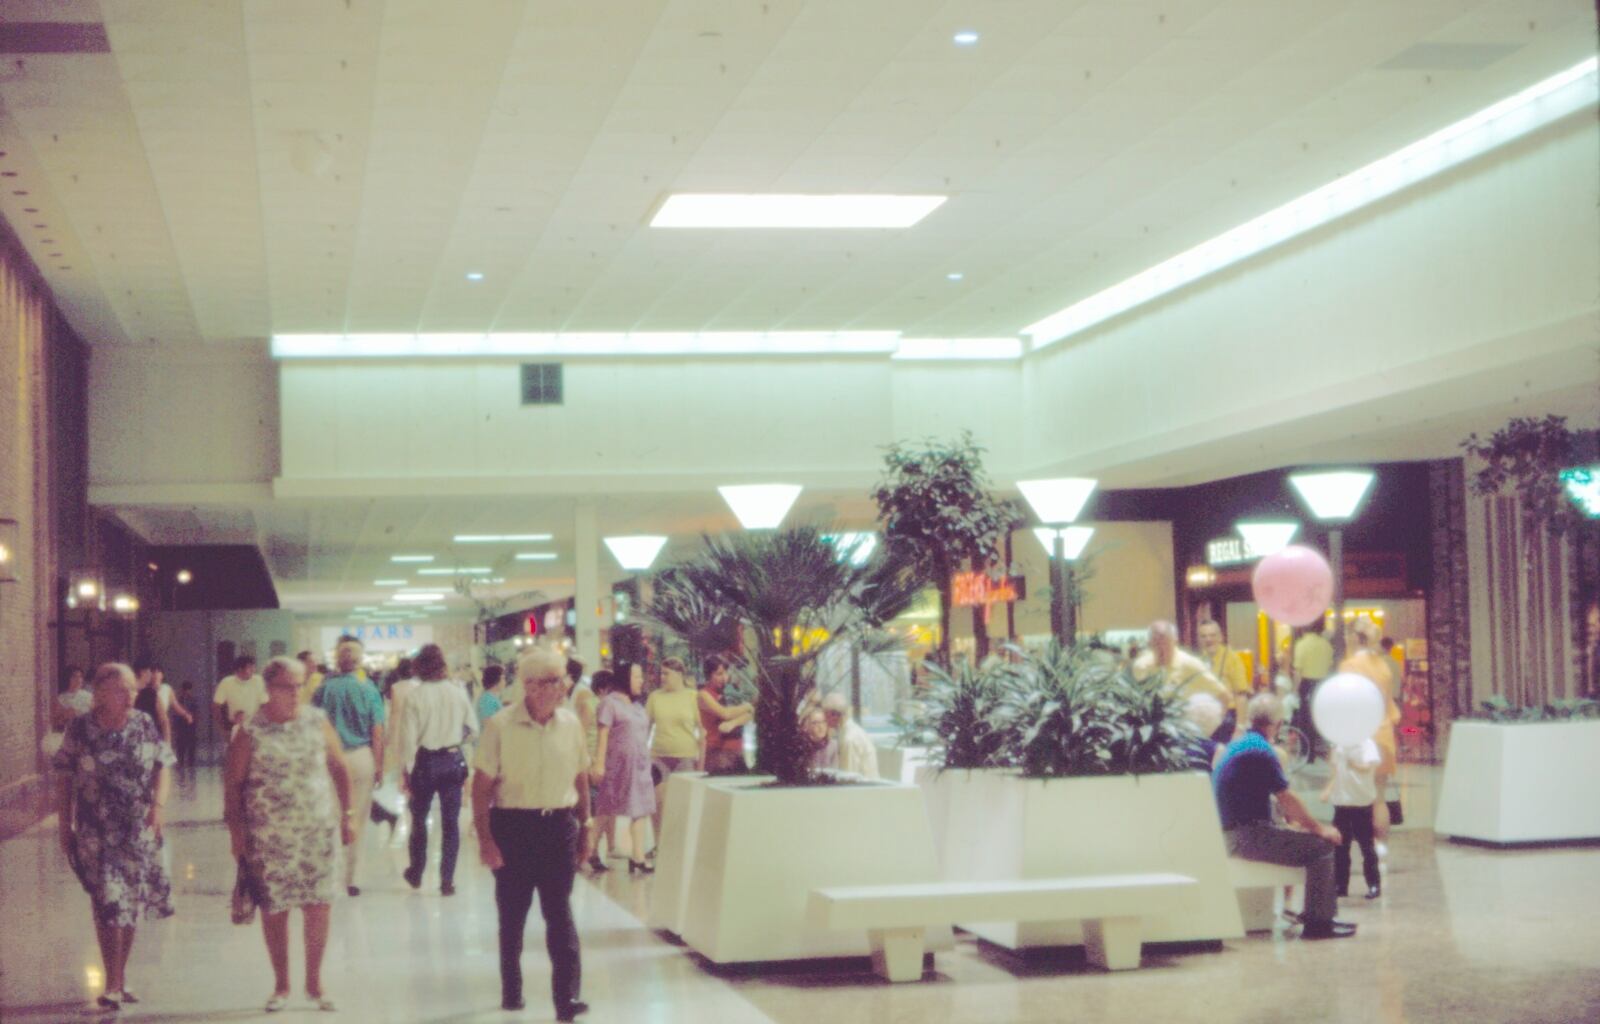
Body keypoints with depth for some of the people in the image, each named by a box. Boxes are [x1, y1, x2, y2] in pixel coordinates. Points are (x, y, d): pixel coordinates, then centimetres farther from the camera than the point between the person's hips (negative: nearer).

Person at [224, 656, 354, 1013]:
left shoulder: (317, 722, 3)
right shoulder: (251, 731, -5)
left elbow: (338, 768, 10)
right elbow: (232, 783, -3)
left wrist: (348, 814, 6)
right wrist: (236, 832, -8)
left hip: (317, 830, 2)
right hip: (269, 836, -2)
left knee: (319, 905, 0)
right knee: (274, 909, 5)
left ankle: (314, 982, 16)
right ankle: (281, 985, 21)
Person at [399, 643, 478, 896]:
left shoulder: (416, 696, -13)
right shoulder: (458, 692, -6)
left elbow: (408, 737, -12)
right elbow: (472, 729, 2)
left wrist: (406, 770, -4)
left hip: (424, 761, -1)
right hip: (453, 761, 1)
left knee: (419, 819, 17)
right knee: (450, 822, 7)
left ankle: (416, 873, 30)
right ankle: (447, 880, 5)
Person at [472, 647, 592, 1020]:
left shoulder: (571, 723, 3)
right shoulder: (500, 726, -8)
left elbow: (580, 779, 11)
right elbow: (482, 786, -7)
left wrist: (584, 829, 10)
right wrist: (485, 839, -11)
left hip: (559, 826, 2)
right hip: (512, 825, -2)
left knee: (559, 912, -4)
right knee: (512, 913, 11)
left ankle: (567, 996, -7)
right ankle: (511, 990, 25)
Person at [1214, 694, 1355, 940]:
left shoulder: (1237, 745, 16)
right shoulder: (1261, 750, -15)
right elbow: (1287, 800, -14)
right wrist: (1319, 828, -4)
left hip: (1233, 833, 10)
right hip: (1247, 836, -10)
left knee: (1317, 839, 18)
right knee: (1321, 847, -11)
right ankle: (1318, 923, -9)